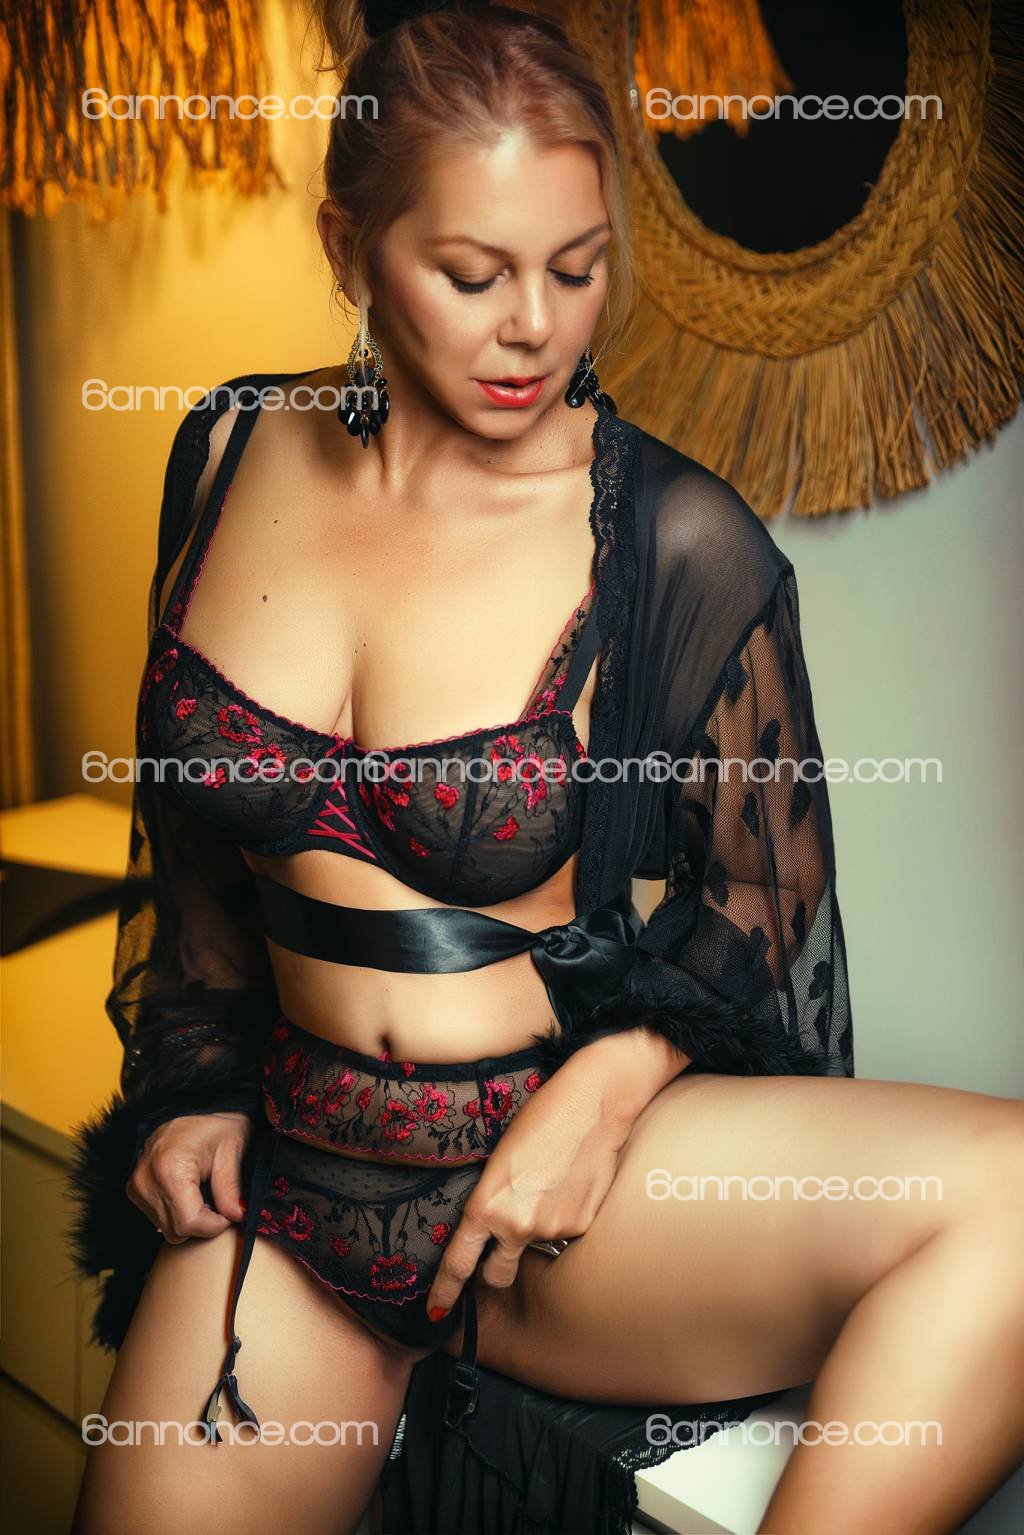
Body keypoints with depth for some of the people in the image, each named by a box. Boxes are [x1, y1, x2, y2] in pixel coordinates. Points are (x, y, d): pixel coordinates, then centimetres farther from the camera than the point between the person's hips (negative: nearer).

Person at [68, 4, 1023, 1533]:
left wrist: (603, 1093, -13)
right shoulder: (234, 455, 1)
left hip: (560, 1158, -3)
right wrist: (196, 1084, 10)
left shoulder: (677, 544, -11)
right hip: (283, 1174, 4)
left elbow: (767, 891, 1)